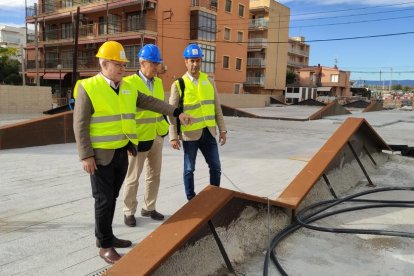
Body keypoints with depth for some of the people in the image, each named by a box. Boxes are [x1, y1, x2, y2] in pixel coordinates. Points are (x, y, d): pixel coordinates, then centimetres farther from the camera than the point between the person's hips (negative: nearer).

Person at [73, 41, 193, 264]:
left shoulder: (127, 88, 7)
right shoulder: (88, 88, -11)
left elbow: (151, 103, 7)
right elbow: (80, 125, -13)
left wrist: (177, 113, 0)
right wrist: (86, 156, -17)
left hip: (121, 153, 6)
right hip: (101, 155, -6)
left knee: (112, 197, 16)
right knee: (104, 200, 1)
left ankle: (105, 236, 32)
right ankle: (105, 246, 16)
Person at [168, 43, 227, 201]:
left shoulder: (209, 81, 7)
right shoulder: (178, 84, -5)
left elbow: (217, 108, 8)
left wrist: (222, 129, 5)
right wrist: (173, 136, -11)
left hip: (208, 132, 4)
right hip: (190, 134, -3)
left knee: (216, 167, 9)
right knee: (189, 169, 9)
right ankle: (191, 200, 25)